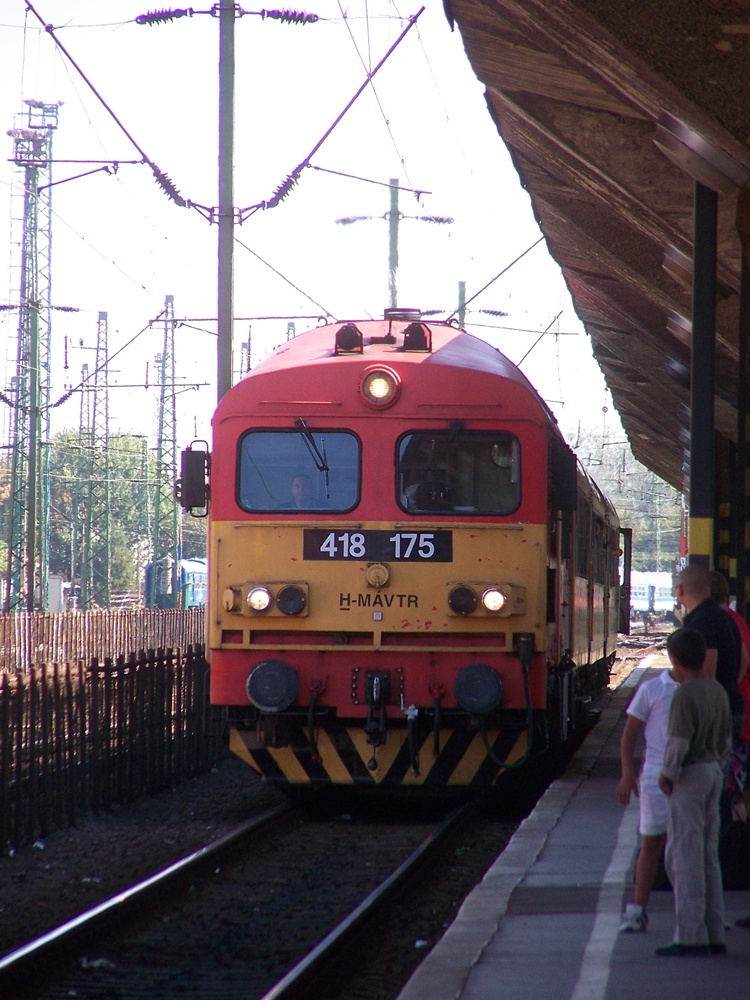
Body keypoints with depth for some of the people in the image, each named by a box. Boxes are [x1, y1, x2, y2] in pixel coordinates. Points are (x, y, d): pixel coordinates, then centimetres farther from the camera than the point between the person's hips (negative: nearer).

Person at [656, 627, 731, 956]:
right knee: (708, 856, 13)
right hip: (713, 772, 9)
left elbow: (678, 742, -20)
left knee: (684, 855, -4)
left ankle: (691, 935, -5)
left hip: (689, 777, -9)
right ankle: (714, 935, 15)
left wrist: (667, 775, -7)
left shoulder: (685, 694, -17)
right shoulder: (718, 691, 9)